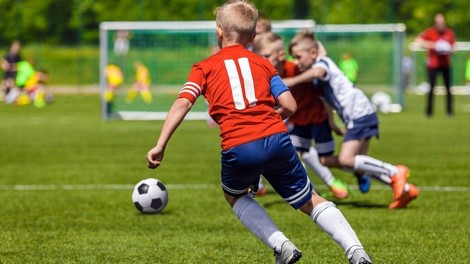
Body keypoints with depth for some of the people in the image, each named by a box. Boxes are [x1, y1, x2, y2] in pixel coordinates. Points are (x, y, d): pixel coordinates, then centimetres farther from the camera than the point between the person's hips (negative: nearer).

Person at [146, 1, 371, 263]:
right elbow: (289, 106, 10)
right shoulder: (263, 64, 19)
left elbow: (182, 103, 0)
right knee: (310, 200, 18)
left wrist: (160, 146, -3)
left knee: (235, 195, 29)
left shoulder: (204, 67, 14)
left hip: (238, 148, -2)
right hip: (277, 139, 2)